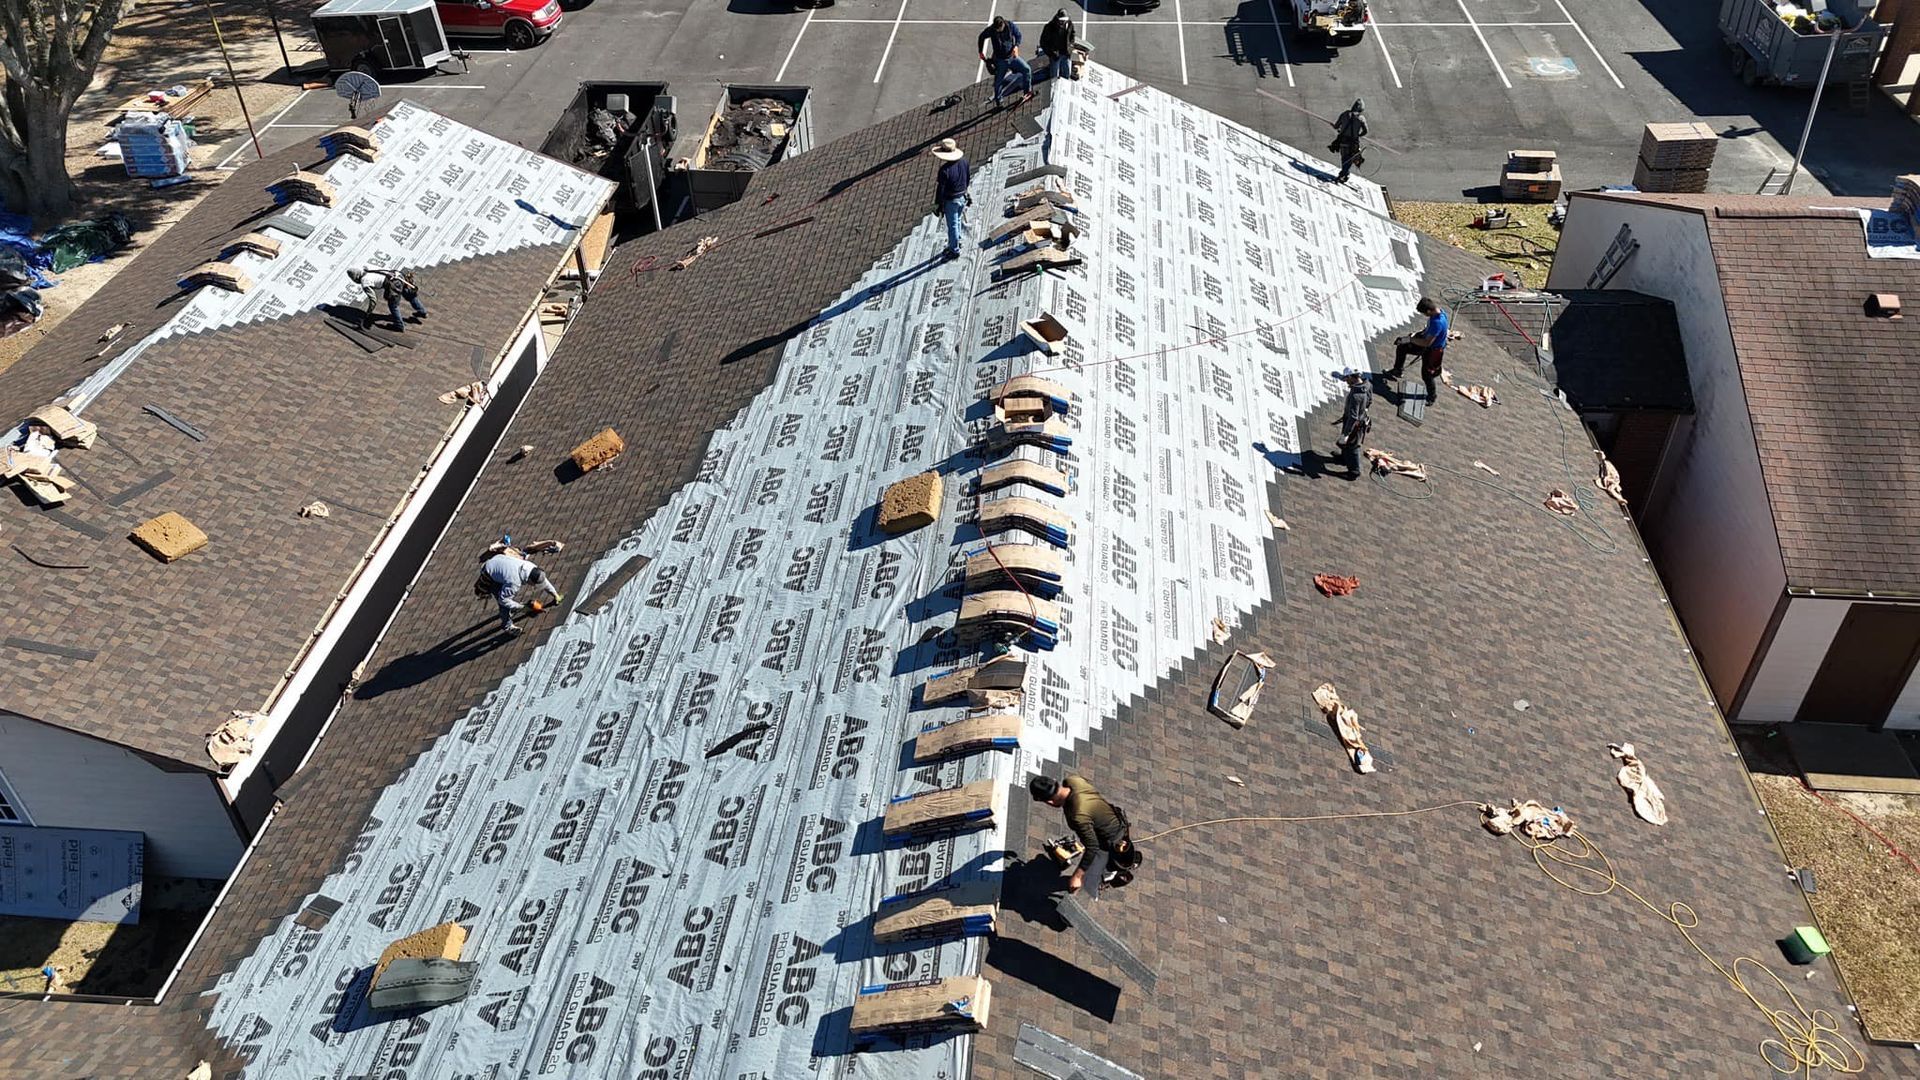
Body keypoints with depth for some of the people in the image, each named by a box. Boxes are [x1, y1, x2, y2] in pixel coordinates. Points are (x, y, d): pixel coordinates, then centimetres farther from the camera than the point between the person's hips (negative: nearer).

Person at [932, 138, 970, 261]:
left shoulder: (945, 169, -28)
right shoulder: (963, 161, -7)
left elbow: (941, 188, -21)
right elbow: (969, 178, 7)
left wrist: (937, 203, -10)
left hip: (950, 201, -7)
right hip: (962, 197, 7)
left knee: (952, 225, 7)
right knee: (957, 220, 27)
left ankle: (954, 251, 18)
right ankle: (956, 242, 45)